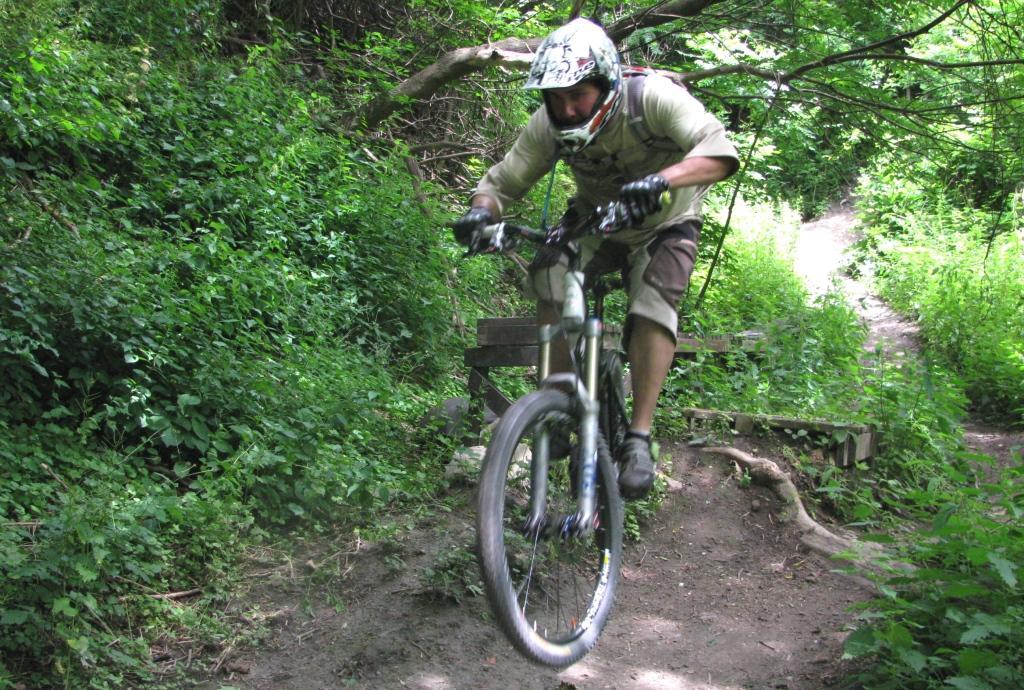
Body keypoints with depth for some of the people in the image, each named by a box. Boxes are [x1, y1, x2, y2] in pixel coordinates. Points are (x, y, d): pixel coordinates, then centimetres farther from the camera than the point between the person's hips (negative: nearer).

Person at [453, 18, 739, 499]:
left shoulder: (653, 98, -31)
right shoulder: (548, 126, -21)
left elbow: (720, 152, -43)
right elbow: (501, 181, -16)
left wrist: (660, 180, -62)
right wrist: (481, 211, -40)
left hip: (663, 224, -3)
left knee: (653, 306, -28)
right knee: (549, 272, -26)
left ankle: (639, 437, -19)